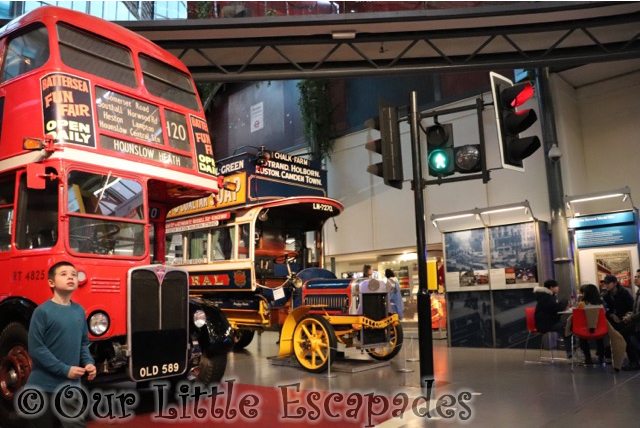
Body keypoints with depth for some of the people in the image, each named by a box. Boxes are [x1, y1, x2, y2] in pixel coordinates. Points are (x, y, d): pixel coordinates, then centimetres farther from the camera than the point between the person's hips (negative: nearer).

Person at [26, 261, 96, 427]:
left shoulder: (79, 310, 5)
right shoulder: (42, 311, -12)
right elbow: (36, 349, -15)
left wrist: (89, 363, -5)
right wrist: (65, 370, -18)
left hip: (71, 386, 5)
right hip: (43, 387, -5)